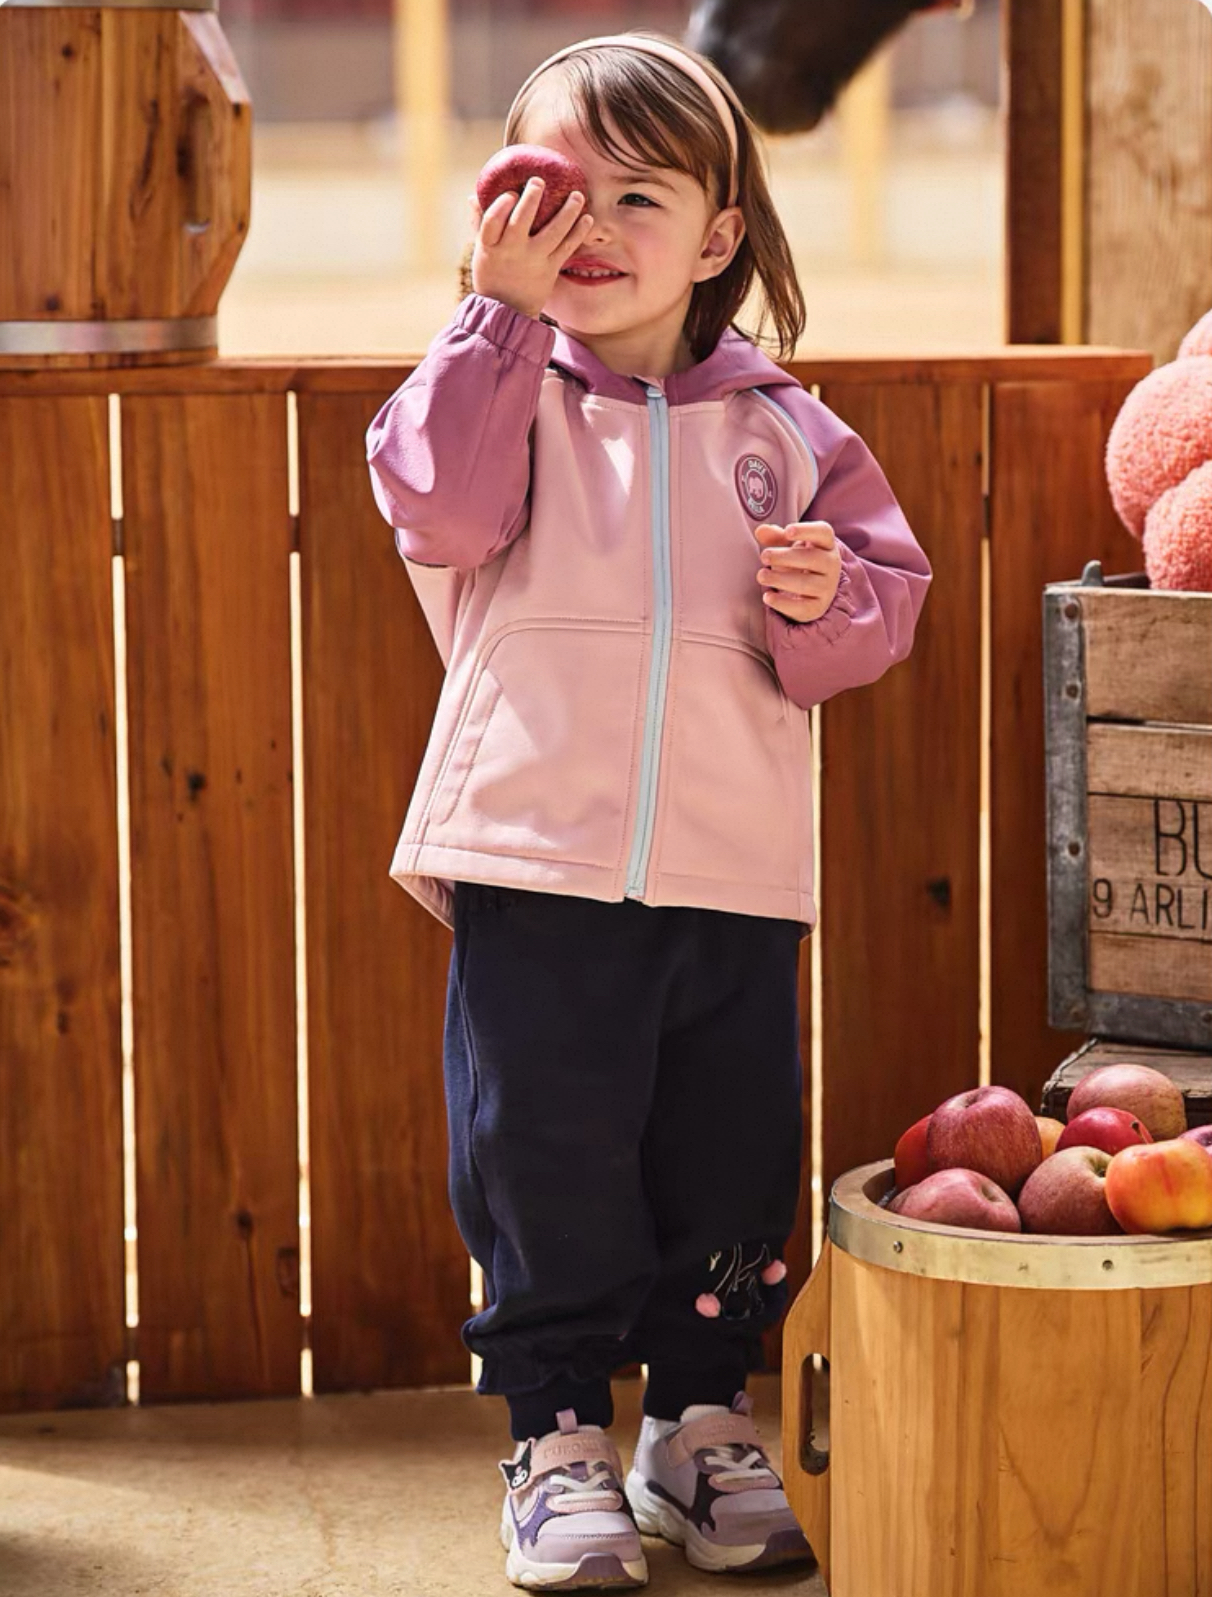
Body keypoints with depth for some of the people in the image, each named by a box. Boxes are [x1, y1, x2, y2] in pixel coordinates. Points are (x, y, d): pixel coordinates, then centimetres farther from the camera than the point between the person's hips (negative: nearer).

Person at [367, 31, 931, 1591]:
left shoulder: (781, 430, 7)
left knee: (726, 1159, 9)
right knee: (542, 1155, 1)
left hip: (733, 875, 2)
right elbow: (445, 501, -18)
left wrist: (829, 600, -15)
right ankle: (555, 1433, 16)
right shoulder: (506, 387, 2)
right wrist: (502, 309, -19)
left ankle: (701, 1419, 26)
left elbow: (884, 595, 7)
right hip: (534, 862, -2)